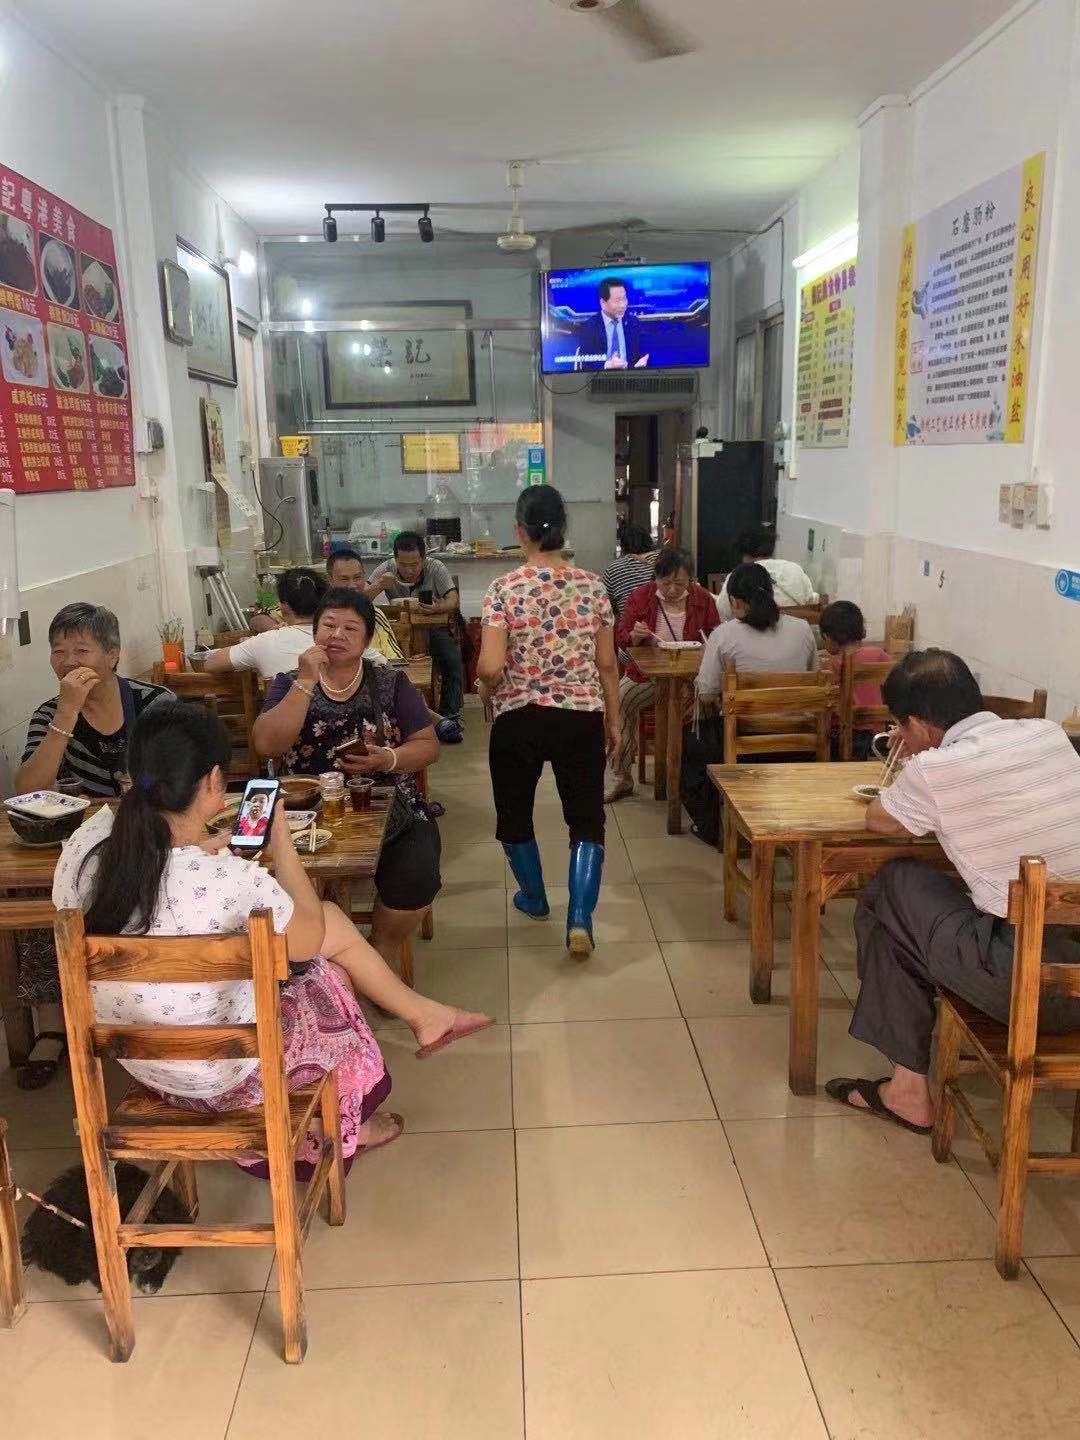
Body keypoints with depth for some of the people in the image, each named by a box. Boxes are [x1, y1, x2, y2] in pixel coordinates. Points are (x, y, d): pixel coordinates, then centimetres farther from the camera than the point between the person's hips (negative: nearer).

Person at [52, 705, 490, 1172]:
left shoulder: (85, 844, -19)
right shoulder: (232, 882, -35)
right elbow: (310, 939, -13)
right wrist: (281, 839, -4)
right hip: (223, 1075, -6)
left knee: (335, 921, 15)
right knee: (329, 974, 25)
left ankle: (422, 1014, 39)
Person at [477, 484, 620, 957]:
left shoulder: (505, 588, -10)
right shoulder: (592, 586, -2)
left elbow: (490, 668, -18)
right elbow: (607, 664, 1)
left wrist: (486, 690, 5)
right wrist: (614, 720, 13)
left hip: (519, 719, -1)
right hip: (582, 718, 2)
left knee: (514, 811, 21)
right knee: (586, 817, 10)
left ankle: (535, 898, 38)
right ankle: (580, 919, -3)